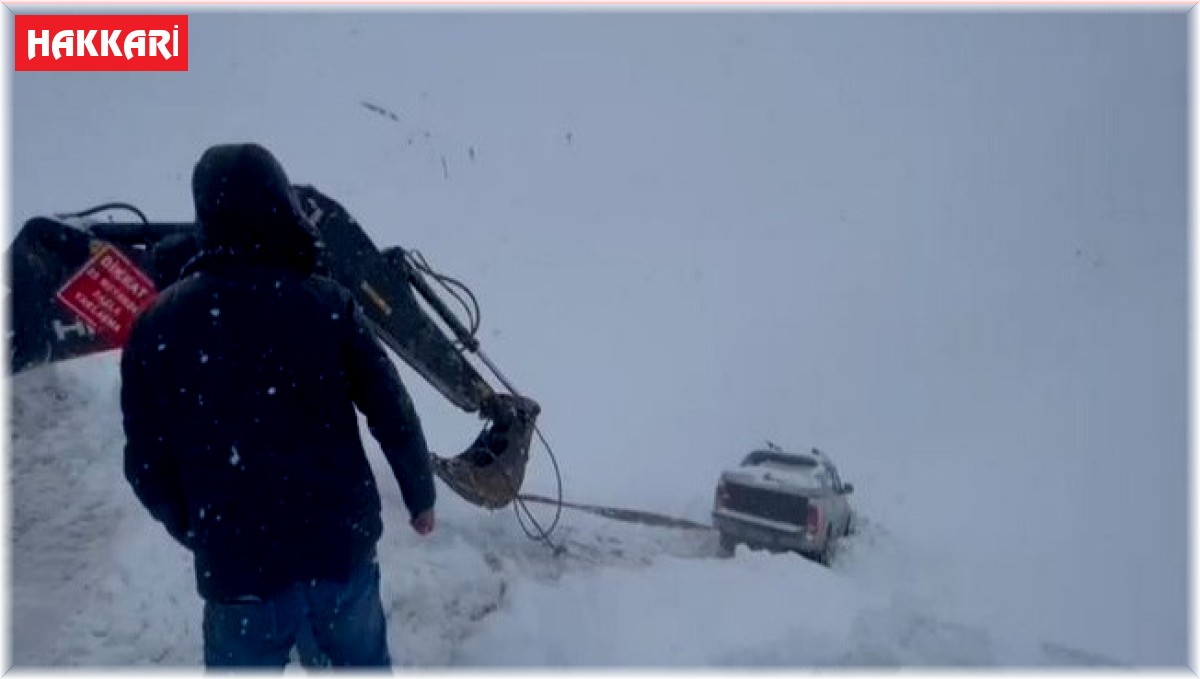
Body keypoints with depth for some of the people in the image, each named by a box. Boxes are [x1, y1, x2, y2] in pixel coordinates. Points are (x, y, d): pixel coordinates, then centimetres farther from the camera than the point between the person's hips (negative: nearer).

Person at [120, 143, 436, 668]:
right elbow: (393, 416, -6)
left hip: (238, 569, 0)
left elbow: (147, 467, -1)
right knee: (364, 664, 25)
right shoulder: (327, 304, -9)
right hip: (344, 547, 1)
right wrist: (420, 494, 12)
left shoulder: (159, 326, -8)